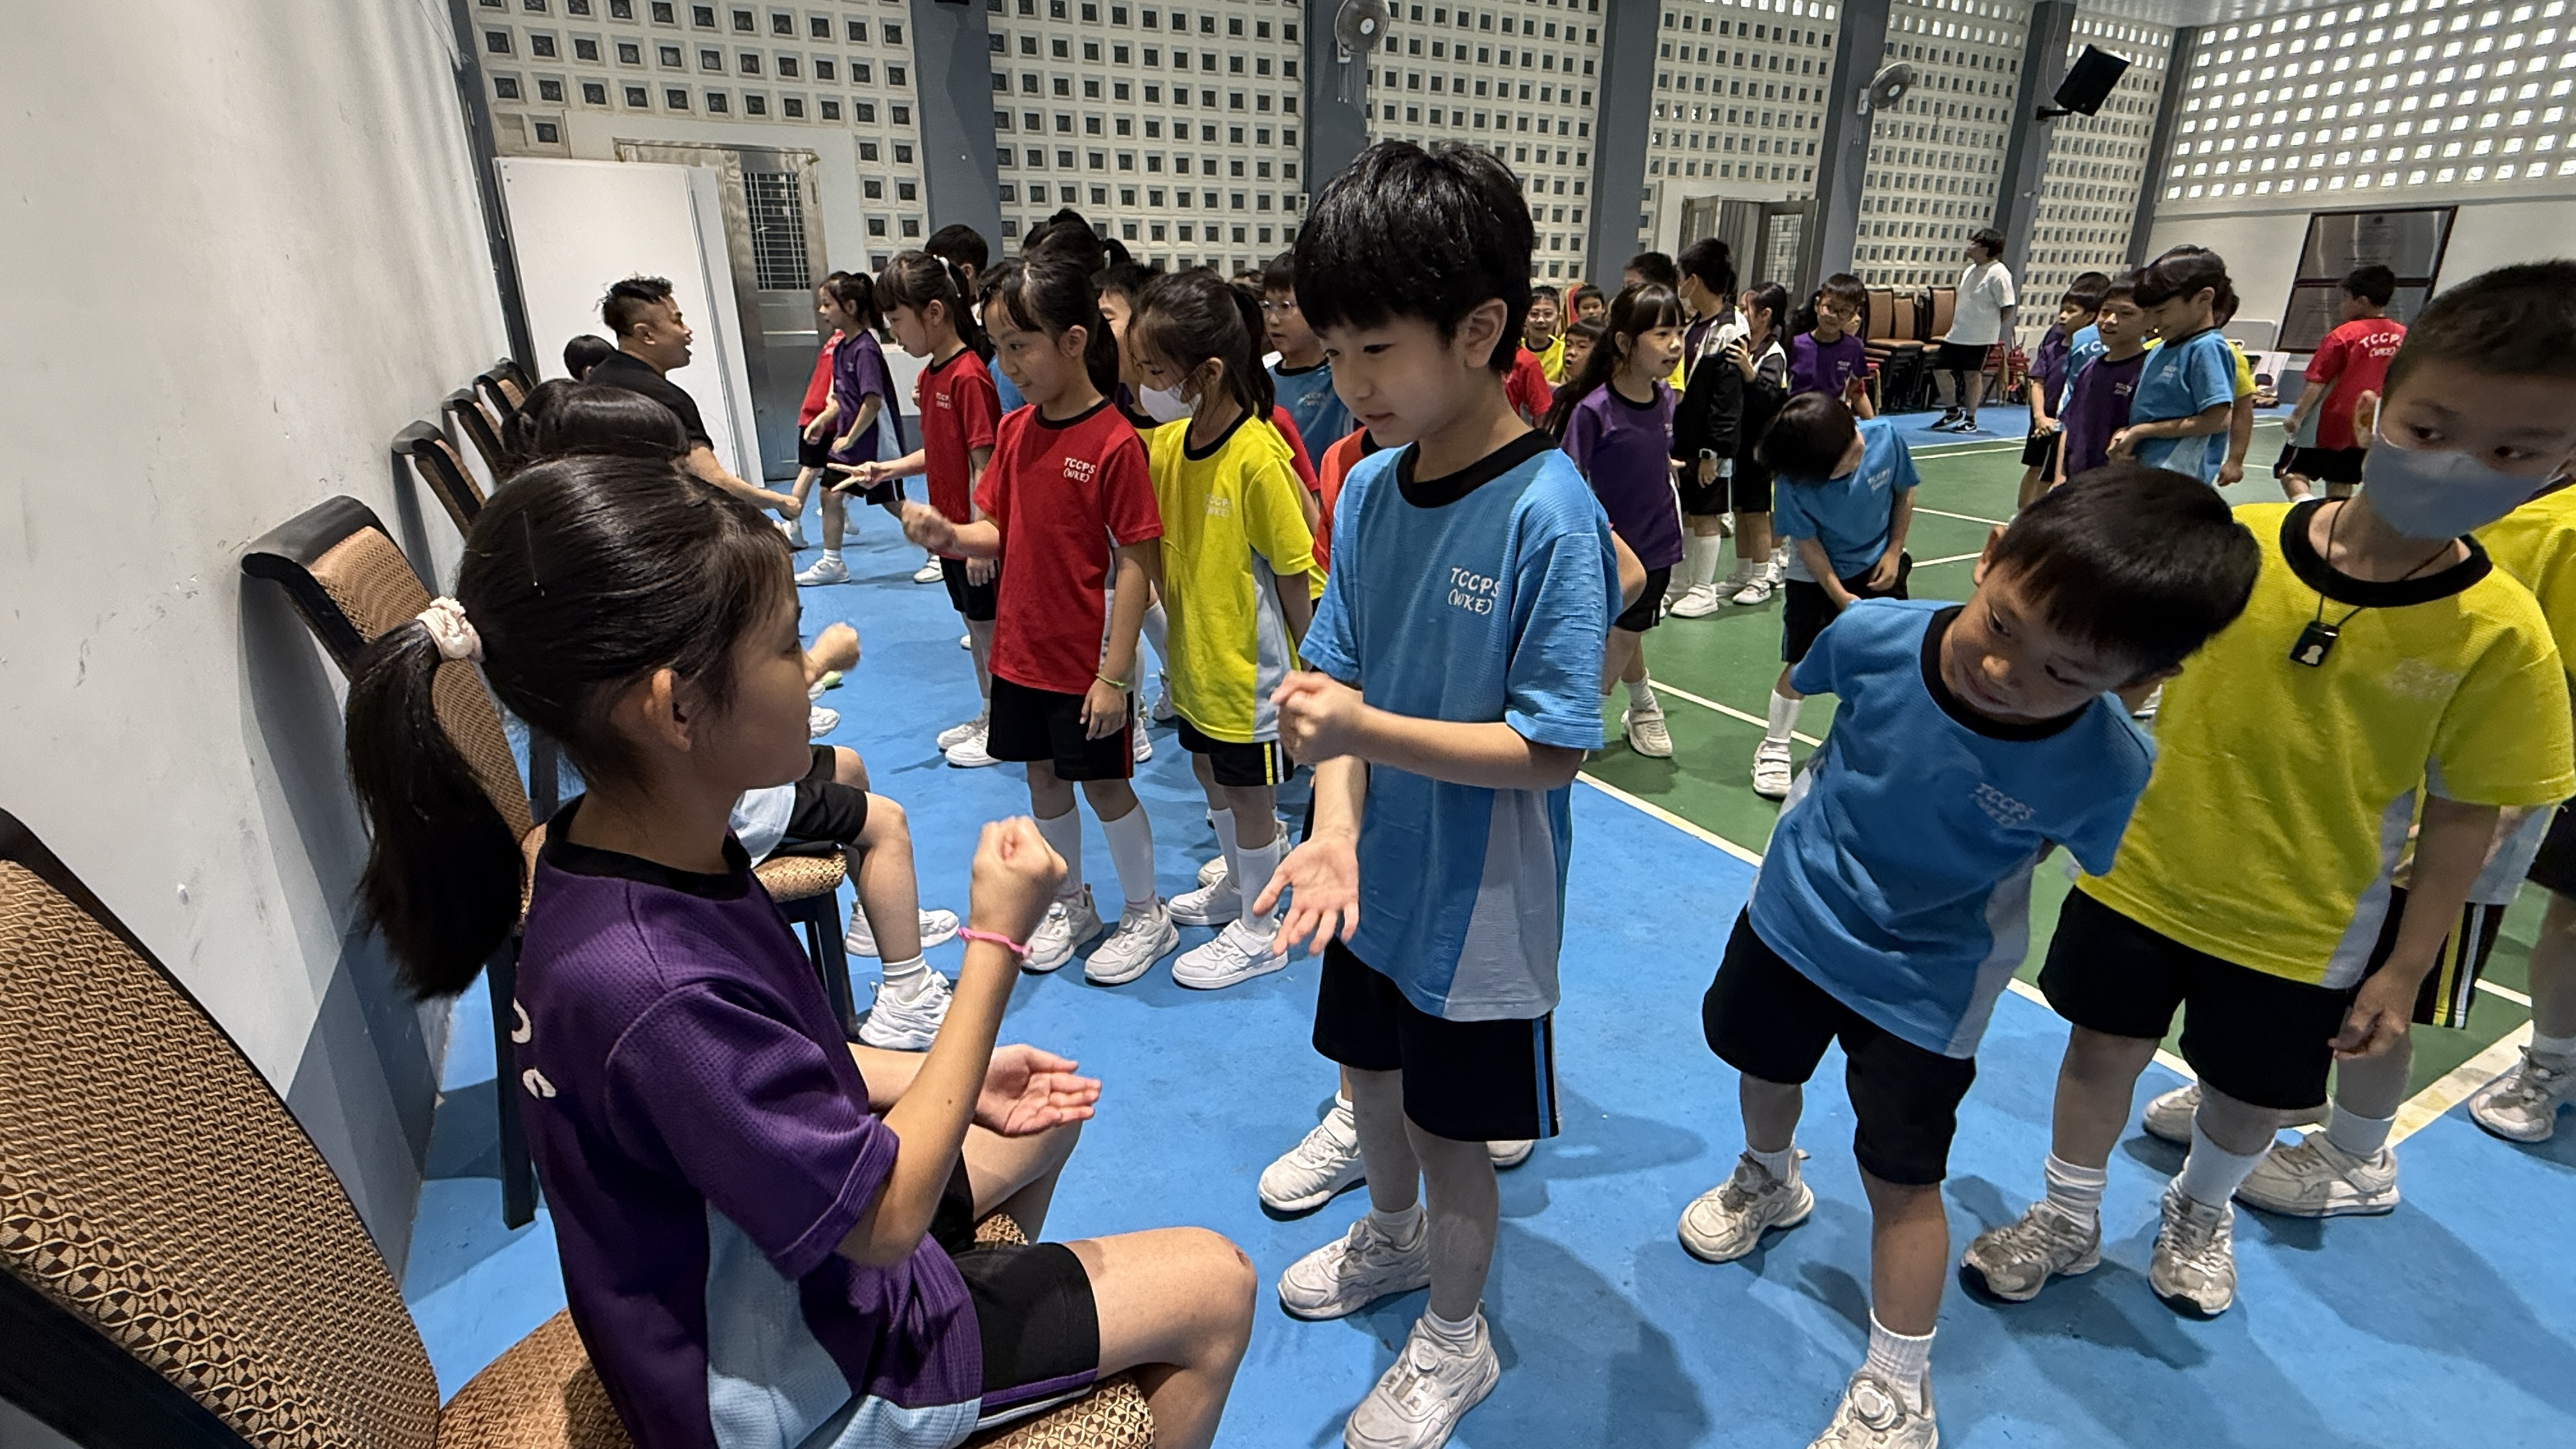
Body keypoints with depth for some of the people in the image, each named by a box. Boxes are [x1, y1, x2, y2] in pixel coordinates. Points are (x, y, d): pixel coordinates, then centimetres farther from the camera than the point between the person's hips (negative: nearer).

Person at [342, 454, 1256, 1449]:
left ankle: (1005, 1310, 47)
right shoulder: (651, 984, -40)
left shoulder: (627, 854, -11)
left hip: (782, 1267, 8)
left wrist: (957, 1078, -3)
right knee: (1214, 1289, 1)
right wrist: (997, 939, -29)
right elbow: (884, 1221, -29)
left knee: (1039, 1120, 26)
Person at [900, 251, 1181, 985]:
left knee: (1104, 783, 8)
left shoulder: (1114, 442, -18)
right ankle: (1069, 904, 39)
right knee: (1043, 778, 18)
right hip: (1021, 650, 7)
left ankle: (1146, 917, 29)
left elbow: (1136, 565, -18)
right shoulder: (1013, 430, 3)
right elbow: (1000, 533, 8)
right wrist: (947, 535, -14)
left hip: (1089, 661, -7)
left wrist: (1115, 674, -18)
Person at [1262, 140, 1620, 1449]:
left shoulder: (1548, 518, -24)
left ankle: (1453, 1341, 44)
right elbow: (1339, 678, -4)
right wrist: (1335, 831, -19)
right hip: (1376, 877, 6)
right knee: (1372, 1072, 26)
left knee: (1453, 1124, 15)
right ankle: (1393, 1236, 58)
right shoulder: (1368, 488, -5)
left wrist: (1368, 730, -32)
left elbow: (1552, 750, -23)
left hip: (1478, 900, -6)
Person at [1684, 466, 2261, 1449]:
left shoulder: (2106, 770, -29)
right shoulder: (1870, 634, -27)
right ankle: (1768, 1182, 61)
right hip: (1790, 912, 4)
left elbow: (2086, 856, -5)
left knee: (1903, 1179, 10)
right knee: (1762, 1065, 27)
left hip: (1926, 987, -3)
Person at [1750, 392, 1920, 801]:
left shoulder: (1886, 437, -22)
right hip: (1817, 576, -3)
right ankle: (1774, 747, 14)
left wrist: (1893, 552, -4)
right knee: (1802, 664, -2)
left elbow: (1904, 493, -3)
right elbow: (1807, 542, -18)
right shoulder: (1793, 483, -29)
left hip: (1878, 567, 3)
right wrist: (1840, 596, -17)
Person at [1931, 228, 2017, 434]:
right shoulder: (1971, 270, 11)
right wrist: (1957, 323, 12)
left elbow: (2008, 307, -13)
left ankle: (1970, 419, 12)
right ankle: (1954, 411, 23)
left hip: (1980, 338, -8)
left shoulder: (1998, 274, -13)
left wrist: (1990, 327, -8)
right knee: (1942, 369, 7)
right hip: (1957, 334, 8)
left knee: (1973, 375, 0)